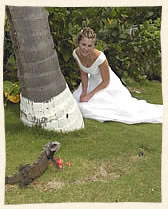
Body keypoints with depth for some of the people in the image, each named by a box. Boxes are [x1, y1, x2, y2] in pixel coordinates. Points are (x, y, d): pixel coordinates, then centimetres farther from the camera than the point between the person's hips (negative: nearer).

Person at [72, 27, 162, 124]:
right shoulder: (76, 53, -18)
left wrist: (89, 95, -21)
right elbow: (83, 74, -1)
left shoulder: (100, 57, -36)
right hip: (92, 82, 7)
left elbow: (106, 81, -22)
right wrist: (84, 92, -10)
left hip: (106, 84, -7)